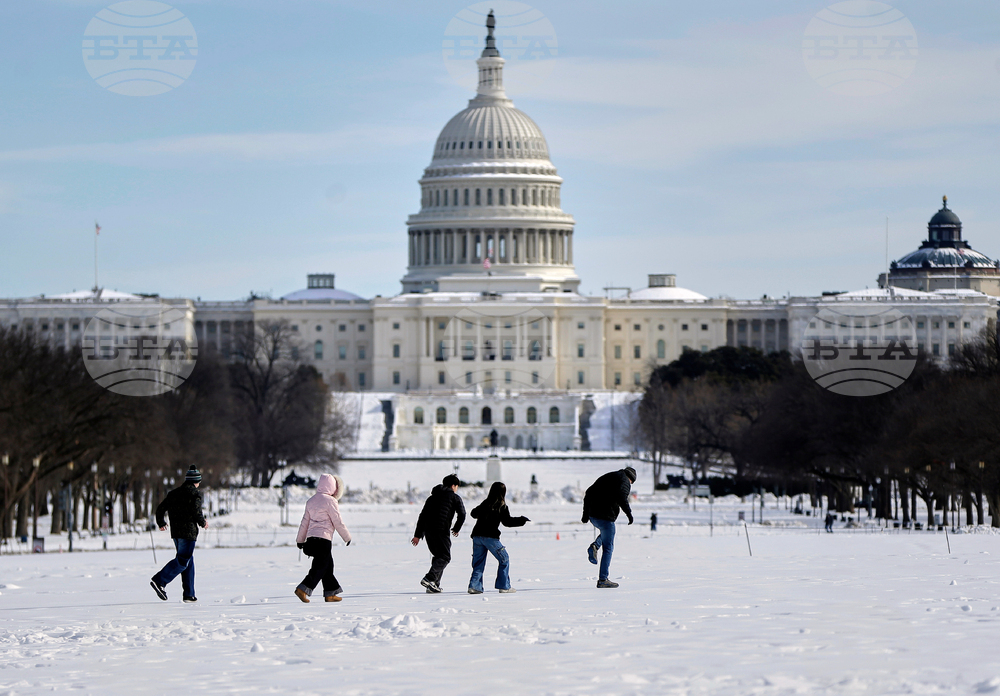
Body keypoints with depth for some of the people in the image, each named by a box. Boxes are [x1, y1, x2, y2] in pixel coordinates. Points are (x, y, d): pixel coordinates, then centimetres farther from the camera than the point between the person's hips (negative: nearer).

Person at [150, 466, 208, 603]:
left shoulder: (173, 493, 14)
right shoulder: (195, 493, -7)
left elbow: (161, 508, 15)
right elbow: (197, 511, -18)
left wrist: (161, 523, 31)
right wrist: (203, 523, 1)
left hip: (175, 532, 8)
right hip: (189, 532, -8)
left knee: (188, 561, 13)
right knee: (182, 561, -8)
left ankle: (189, 594, 11)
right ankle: (159, 581, -22)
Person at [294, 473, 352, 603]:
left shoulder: (311, 501, 13)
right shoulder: (329, 501, -10)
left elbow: (304, 522, 17)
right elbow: (338, 522, -8)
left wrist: (300, 539, 24)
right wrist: (347, 537, 3)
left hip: (311, 538, 8)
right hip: (323, 538, -8)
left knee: (328, 565, 15)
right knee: (320, 567, -6)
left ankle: (330, 594, 17)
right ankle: (303, 589, -17)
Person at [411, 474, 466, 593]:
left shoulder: (432, 497, 24)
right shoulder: (454, 497, 7)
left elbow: (422, 516, 20)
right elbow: (462, 514, -2)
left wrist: (417, 535, 19)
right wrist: (456, 529, 14)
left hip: (428, 530, 6)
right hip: (441, 530, -6)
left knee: (438, 555, 18)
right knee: (445, 557, -3)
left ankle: (435, 584, 8)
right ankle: (429, 578, -22)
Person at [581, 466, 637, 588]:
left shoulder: (606, 477, 22)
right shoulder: (624, 481, 0)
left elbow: (588, 493, 20)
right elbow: (621, 496, -21)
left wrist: (586, 513, 22)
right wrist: (629, 513, -16)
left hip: (593, 517, 7)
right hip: (606, 517, -7)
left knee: (606, 531, 36)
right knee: (608, 548, 2)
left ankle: (594, 547, 7)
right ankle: (603, 580, -1)